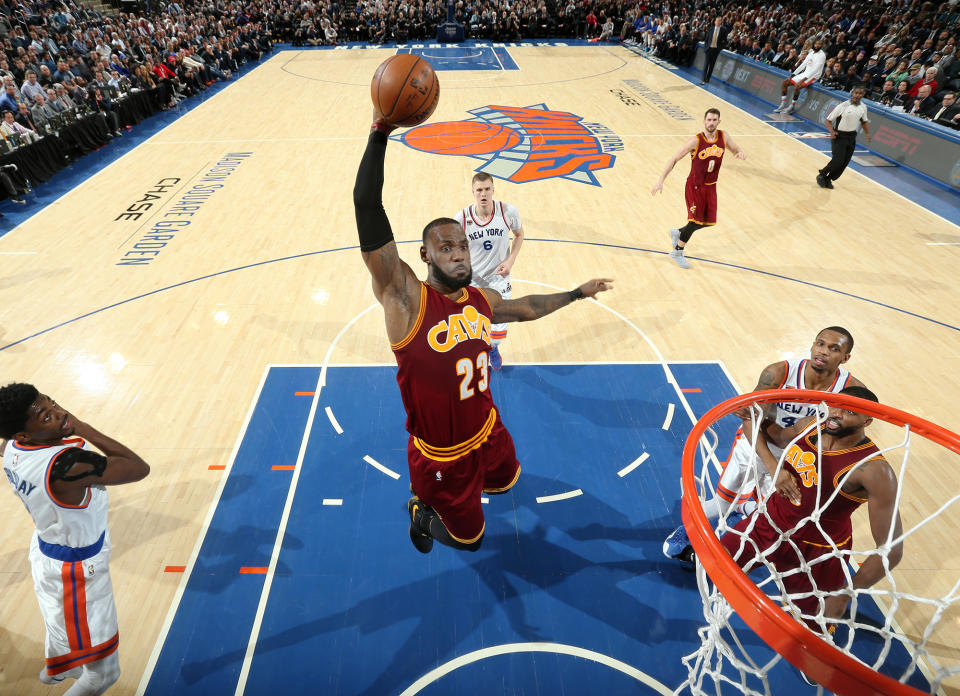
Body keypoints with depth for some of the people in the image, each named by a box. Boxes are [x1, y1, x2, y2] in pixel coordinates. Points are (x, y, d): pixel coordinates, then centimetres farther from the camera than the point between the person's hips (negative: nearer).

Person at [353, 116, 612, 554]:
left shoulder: (481, 300, -4)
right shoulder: (405, 297, -24)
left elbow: (525, 307, 18)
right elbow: (368, 207, -34)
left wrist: (578, 293, 25)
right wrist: (380, 133, -39)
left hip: (487, 433, 6)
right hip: (441, 456, -6)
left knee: (506, 481, 33)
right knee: (469, 539, 16)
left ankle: (439, 493, 55)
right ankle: (421, 510, 45)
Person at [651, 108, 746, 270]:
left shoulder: (723, 137, -3)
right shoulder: (696, 141, -17)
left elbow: (737, 150, 11)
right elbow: (674, 160, -13)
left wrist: (741, 153, -16)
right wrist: (661, 181, -19)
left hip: (711, 187, 6)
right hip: (695, 186, -6)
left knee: (708, 221, 12)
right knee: (695, 221, -4)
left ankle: (677, 232, 36)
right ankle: (677, 253, 15)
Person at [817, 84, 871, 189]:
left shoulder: (863, 107, 2)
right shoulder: (843, 106, -15)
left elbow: (864, 121, 19)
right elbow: (828, 120, -12)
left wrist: (867, 133, 6)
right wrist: (832, 131, -27)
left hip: (852, 137, 6)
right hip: (839, 136, -6)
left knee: (844, 163, 3)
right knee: (838, 160, -16)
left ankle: (828, 179, 17)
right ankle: (821, 175, 7)